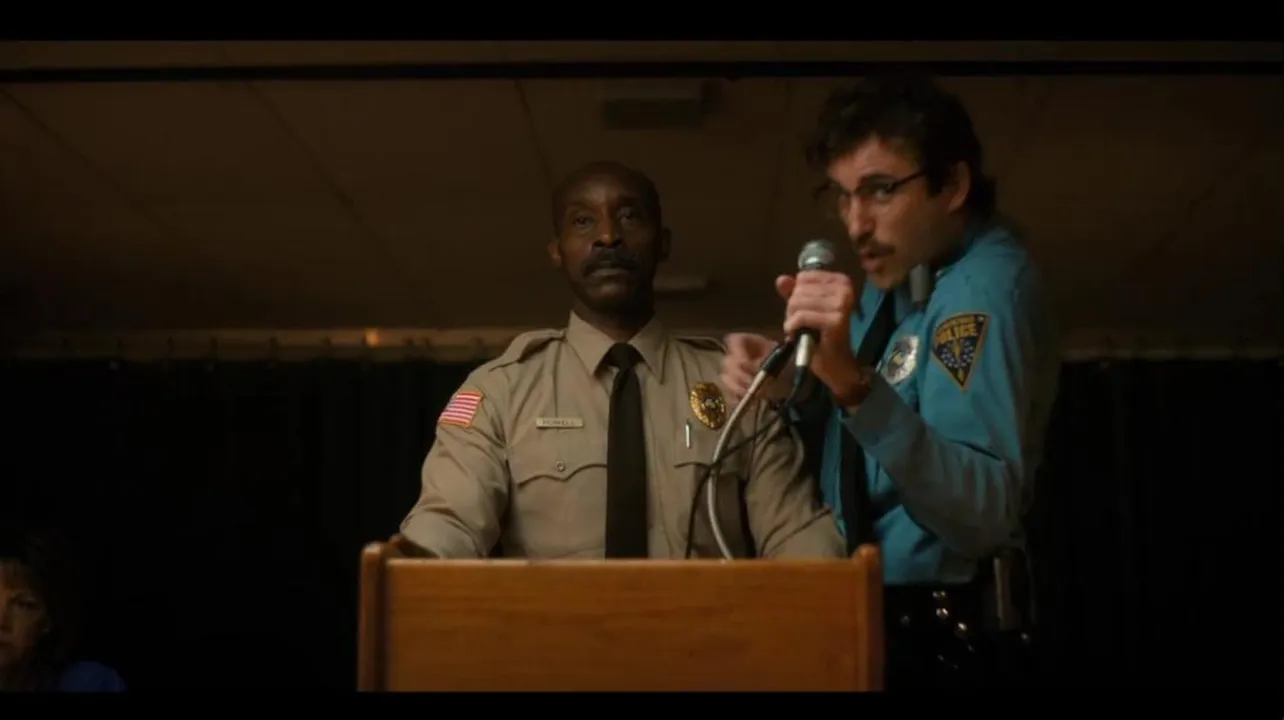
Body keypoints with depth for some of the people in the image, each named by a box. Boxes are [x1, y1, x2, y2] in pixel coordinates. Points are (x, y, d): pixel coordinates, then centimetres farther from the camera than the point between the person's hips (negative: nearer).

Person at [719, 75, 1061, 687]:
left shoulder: (983, 287, -22)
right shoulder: (899, 265, 3)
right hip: (859, 613, 8)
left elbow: (984, 516, -31)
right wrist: (789, 381, -9)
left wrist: (853, 382, -41)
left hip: (931, 638, -8)